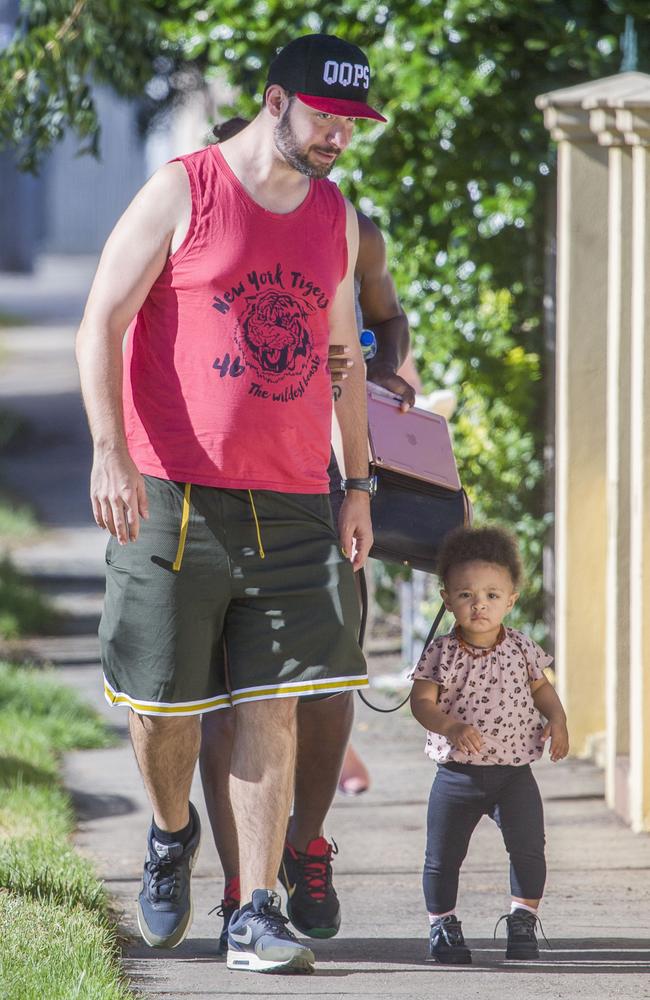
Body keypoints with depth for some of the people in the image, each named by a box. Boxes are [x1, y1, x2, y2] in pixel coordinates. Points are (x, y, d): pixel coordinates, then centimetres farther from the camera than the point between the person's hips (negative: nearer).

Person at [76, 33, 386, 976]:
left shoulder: (336, 217, 14)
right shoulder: (181, 193, -3)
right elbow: (101, 324, -6)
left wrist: (358, 486, 18)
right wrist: (110, 452, -17)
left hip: (291, 505, 4)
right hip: (173, 496, -4)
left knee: (273, 706, -4)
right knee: (161, 699, 2)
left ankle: (257, 917, -4)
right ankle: (172, 832, 33)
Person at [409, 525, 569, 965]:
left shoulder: (521, 649, 0)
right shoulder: (442, 654, -7)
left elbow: (541, 686, 15)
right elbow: (422, 701, -10)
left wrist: (557, 720, -2)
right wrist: (451, 727, -28)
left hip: (515, 770, 1)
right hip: (459, 770, -1)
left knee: (529, 849, -5)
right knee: (443, 856, 6)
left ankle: (524, 919, 13)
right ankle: (443, 925, 23)